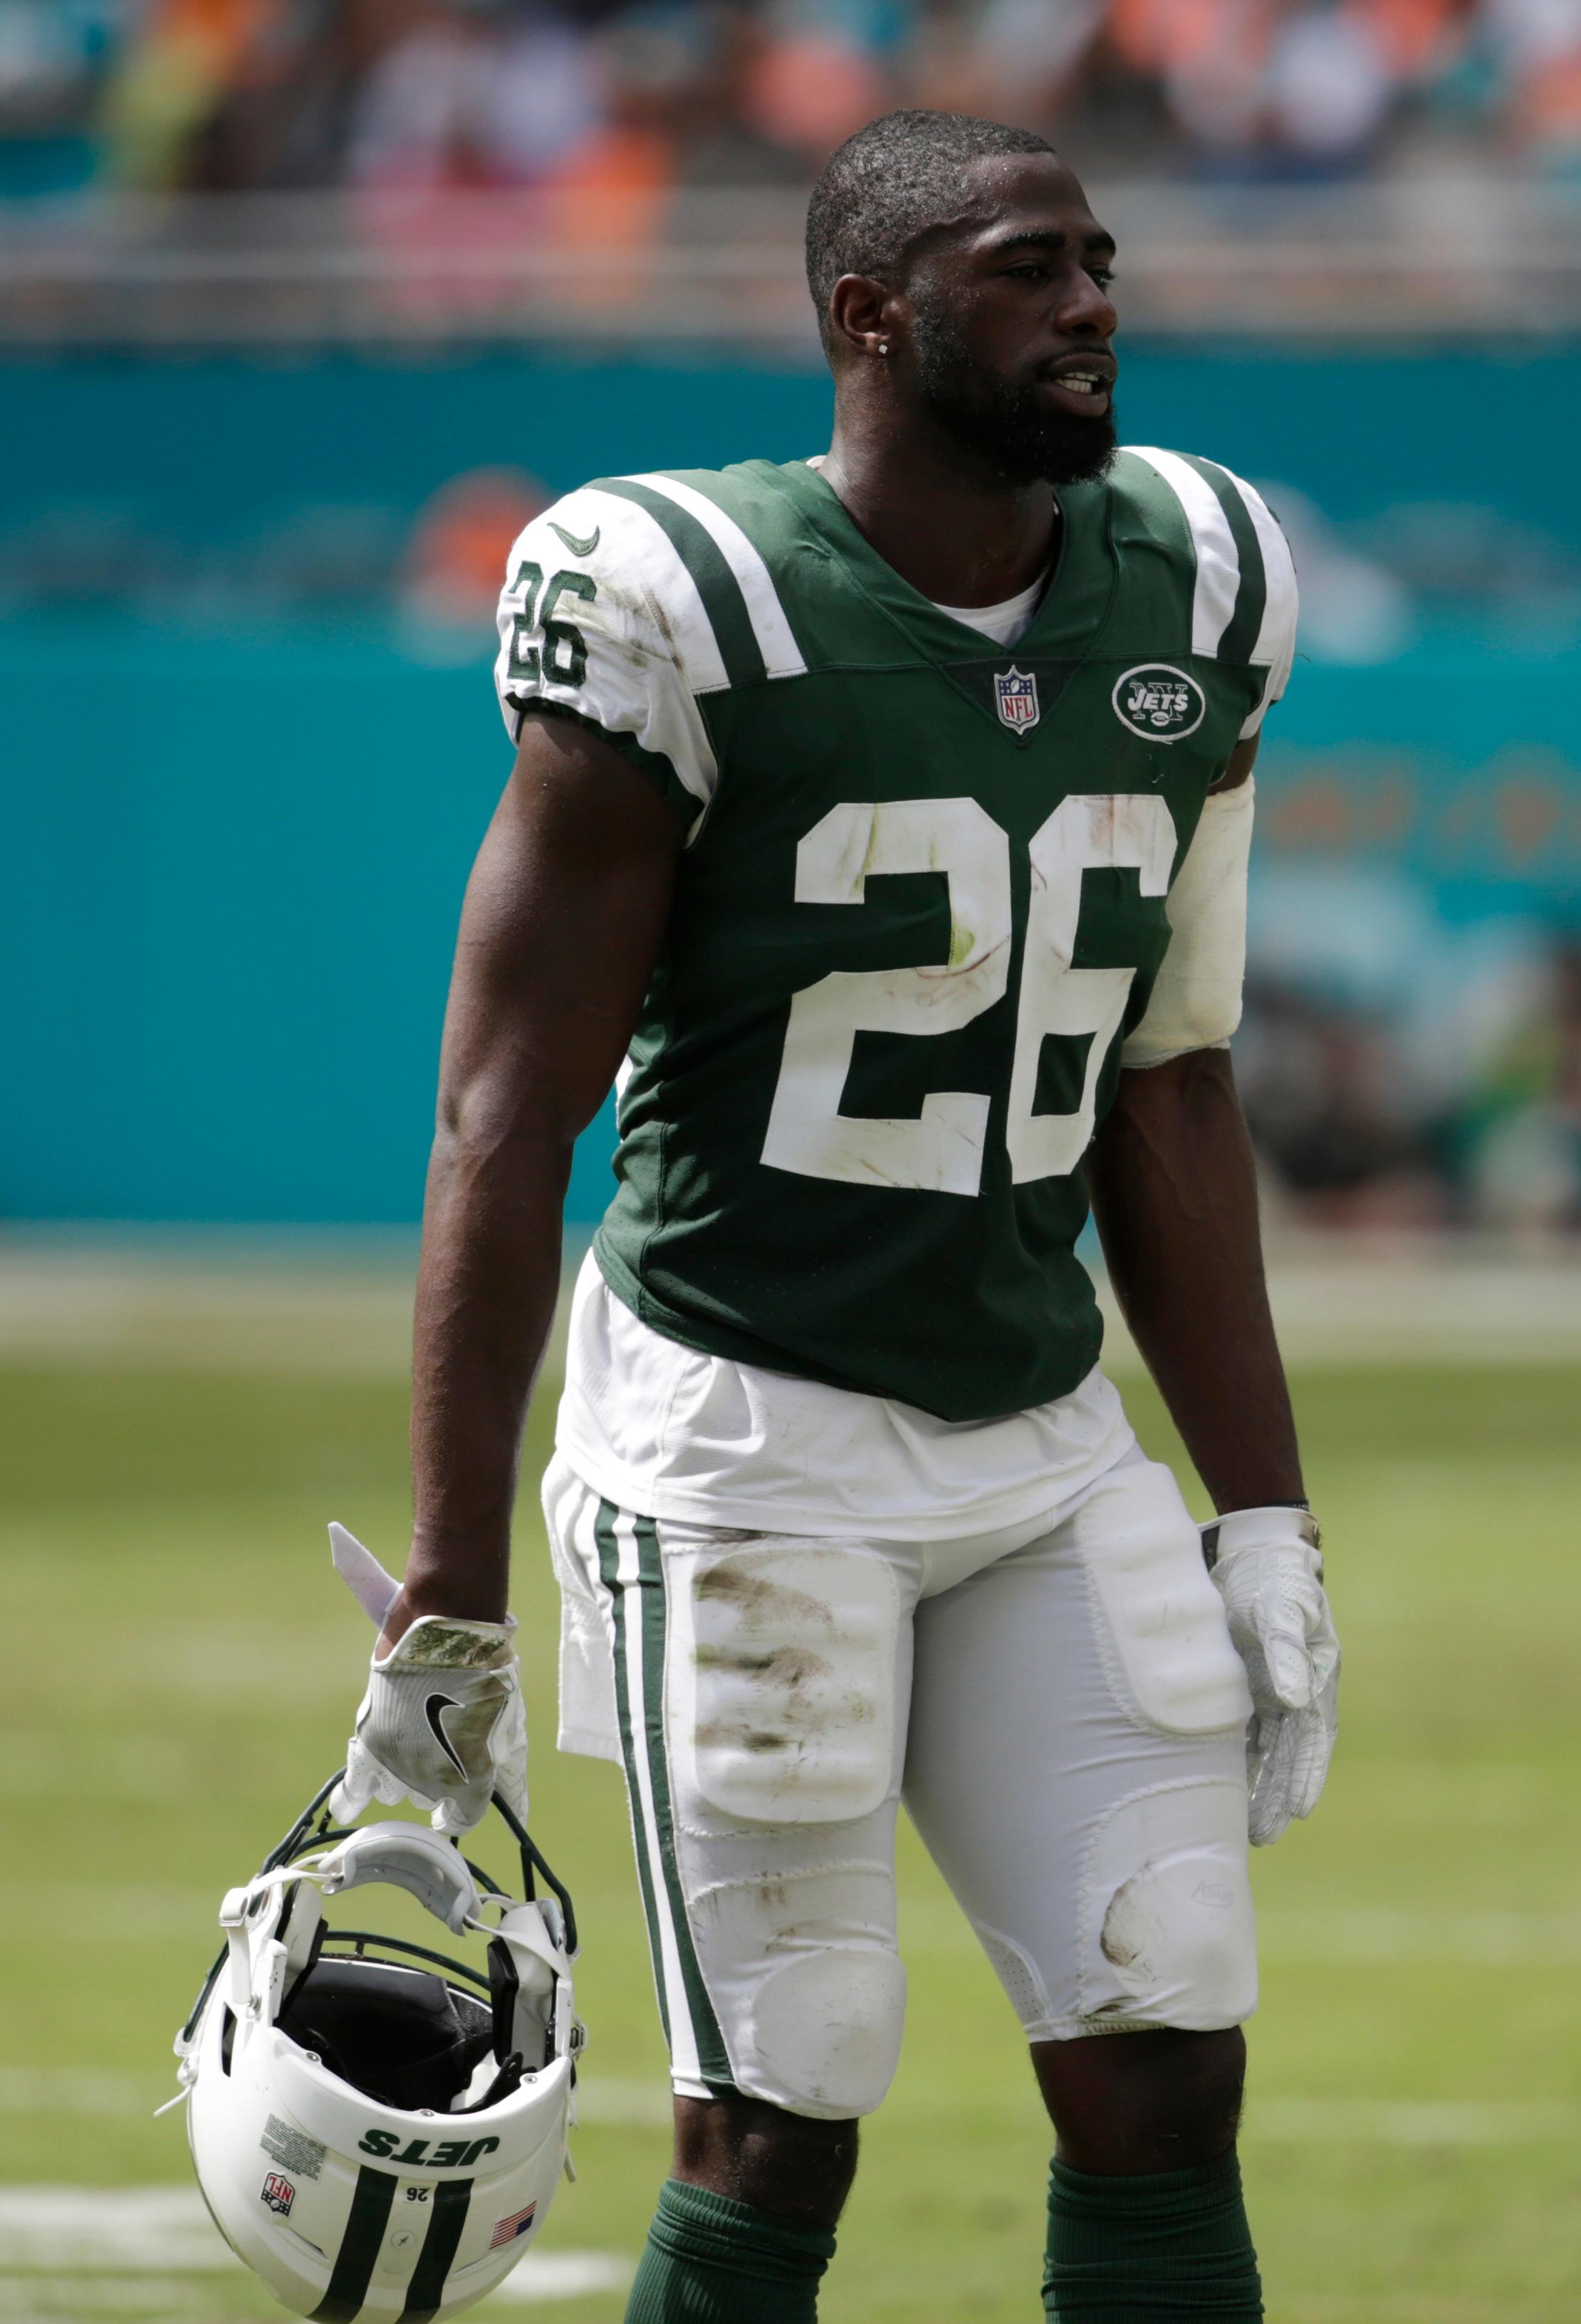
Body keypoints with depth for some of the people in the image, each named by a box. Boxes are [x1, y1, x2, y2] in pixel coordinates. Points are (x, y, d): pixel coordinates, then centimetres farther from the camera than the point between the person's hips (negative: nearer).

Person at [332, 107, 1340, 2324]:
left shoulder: (1182, 601, 4)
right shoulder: (692, 616, -14)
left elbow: (1168, 1101, 12)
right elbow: (506, 1122, -12)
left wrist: (1263, 1524, 8)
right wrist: (449, 1606, -14)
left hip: (1048, 1449, 6)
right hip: (747, 1444, -6)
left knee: (1165, 2078, 0)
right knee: (779, 2123, -3)